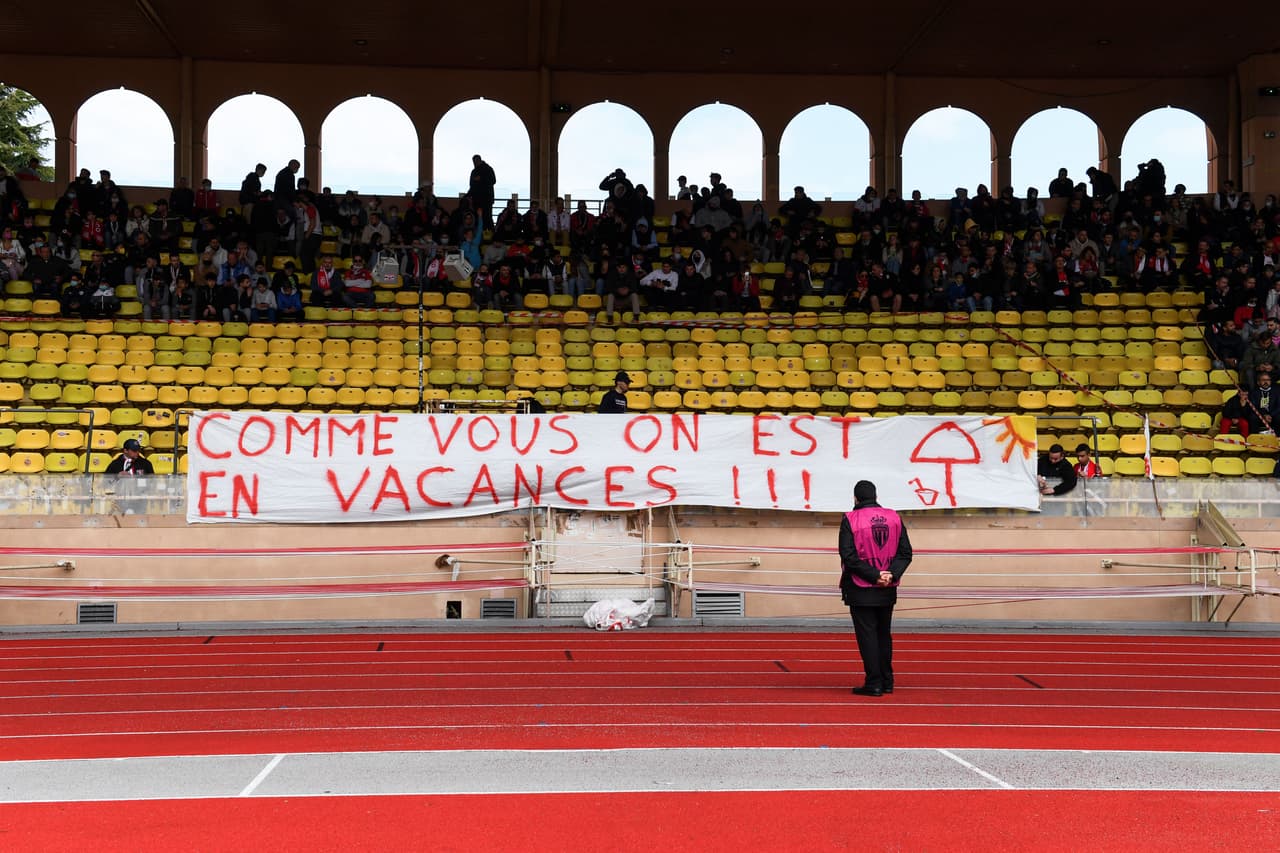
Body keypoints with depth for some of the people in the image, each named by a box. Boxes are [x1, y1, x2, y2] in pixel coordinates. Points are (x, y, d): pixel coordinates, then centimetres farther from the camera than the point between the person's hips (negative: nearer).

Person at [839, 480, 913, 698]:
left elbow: (849, 556, -16)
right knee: (884, 634, 16)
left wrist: (873, 575, -15)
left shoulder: (851, 519, -8)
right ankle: (887, 681, 20)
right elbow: (905, 552, 2)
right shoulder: (894, 517, 6)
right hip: (888, 590, 5)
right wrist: (891, 573, -8)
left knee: (867, 635, -1)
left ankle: (873, 683, -2)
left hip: (860, 590, -5)